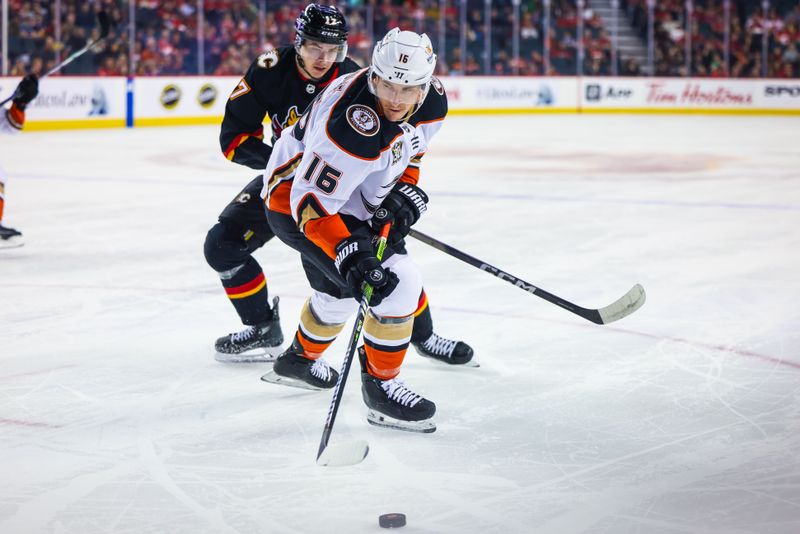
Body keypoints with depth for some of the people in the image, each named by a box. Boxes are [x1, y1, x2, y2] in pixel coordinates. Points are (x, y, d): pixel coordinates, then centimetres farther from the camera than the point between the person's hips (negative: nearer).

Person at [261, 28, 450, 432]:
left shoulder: (432, 103, -12)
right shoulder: (354, 128, -37)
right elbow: (311, 203, -35)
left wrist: (407, 191, -3)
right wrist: (349, 254, -44)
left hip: (346, 197, 9)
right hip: (294, 201, -9)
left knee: (340, 288, 29)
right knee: (397, 282, -19)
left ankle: (300, 358, 55)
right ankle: (380, 385, -5)